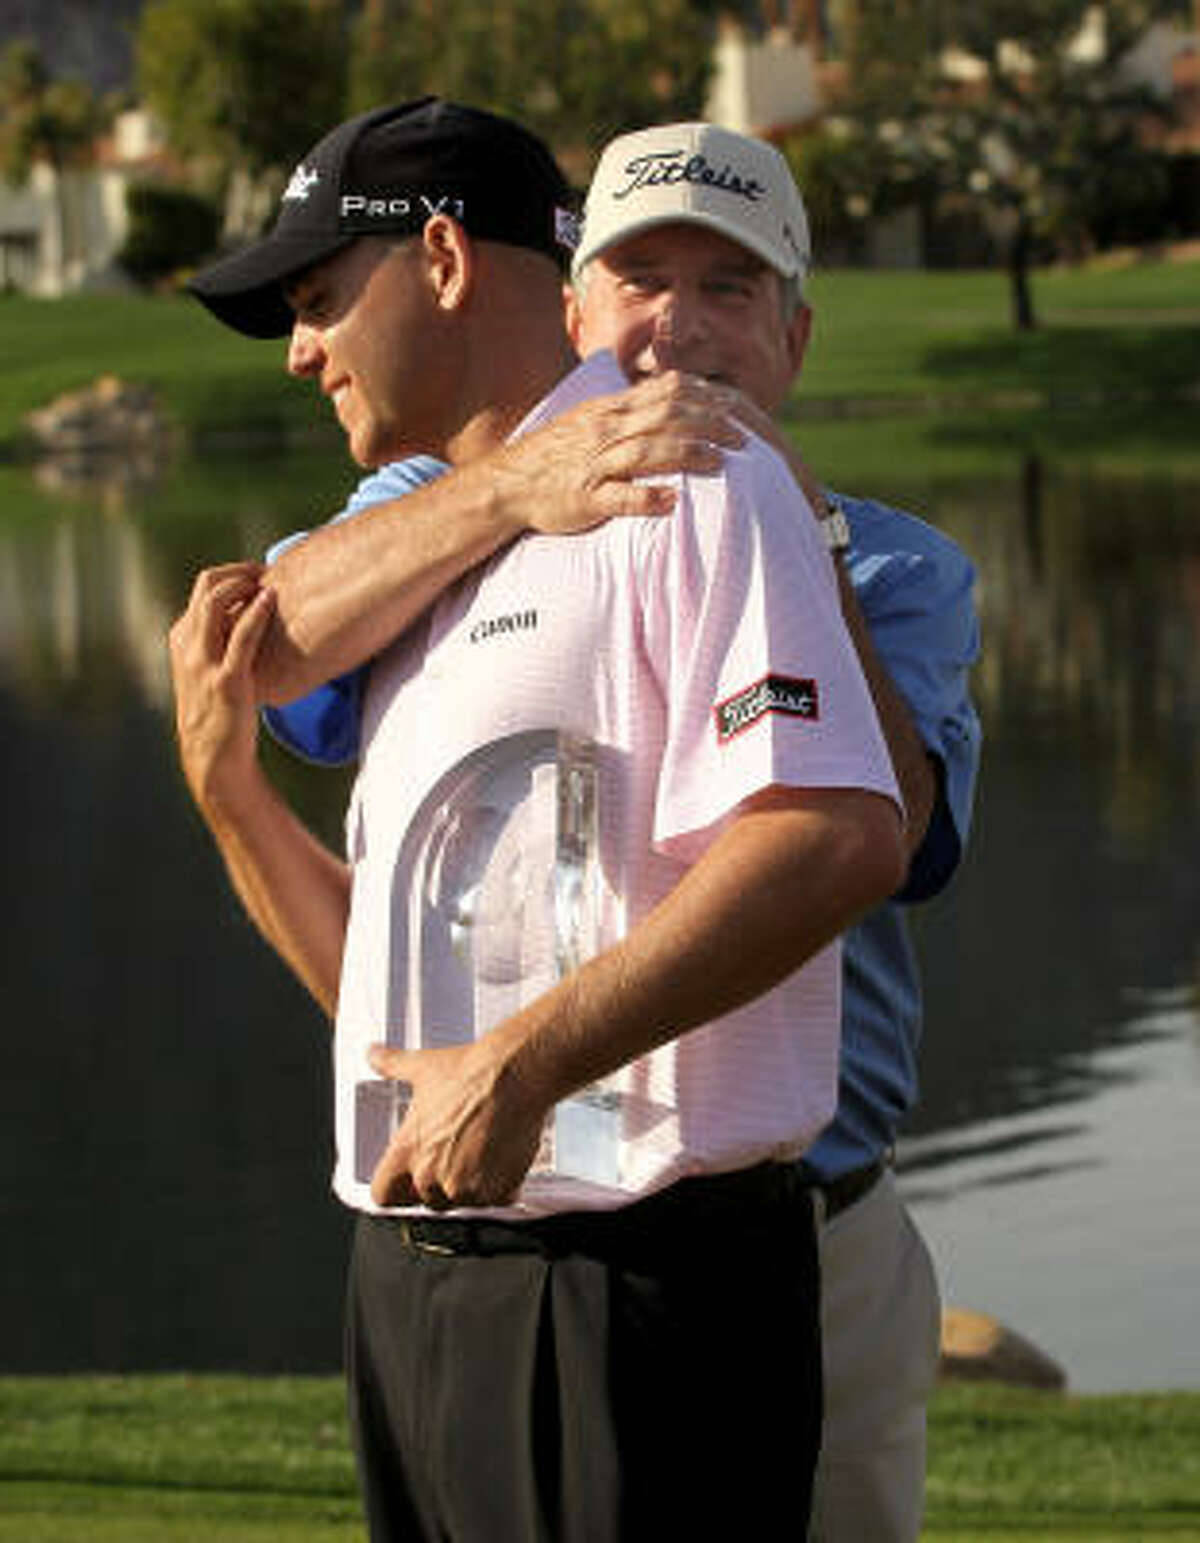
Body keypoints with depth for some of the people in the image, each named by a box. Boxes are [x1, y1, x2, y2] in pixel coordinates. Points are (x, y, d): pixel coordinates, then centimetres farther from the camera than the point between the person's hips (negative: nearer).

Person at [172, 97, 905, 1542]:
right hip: (413, 1279, 9)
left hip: (630, 1295, -9)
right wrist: (222, 774, 9)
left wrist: (525, 1065, -24)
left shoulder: (681, 486, -6)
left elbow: (838, 840, -22)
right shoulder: (434, 565, 22)